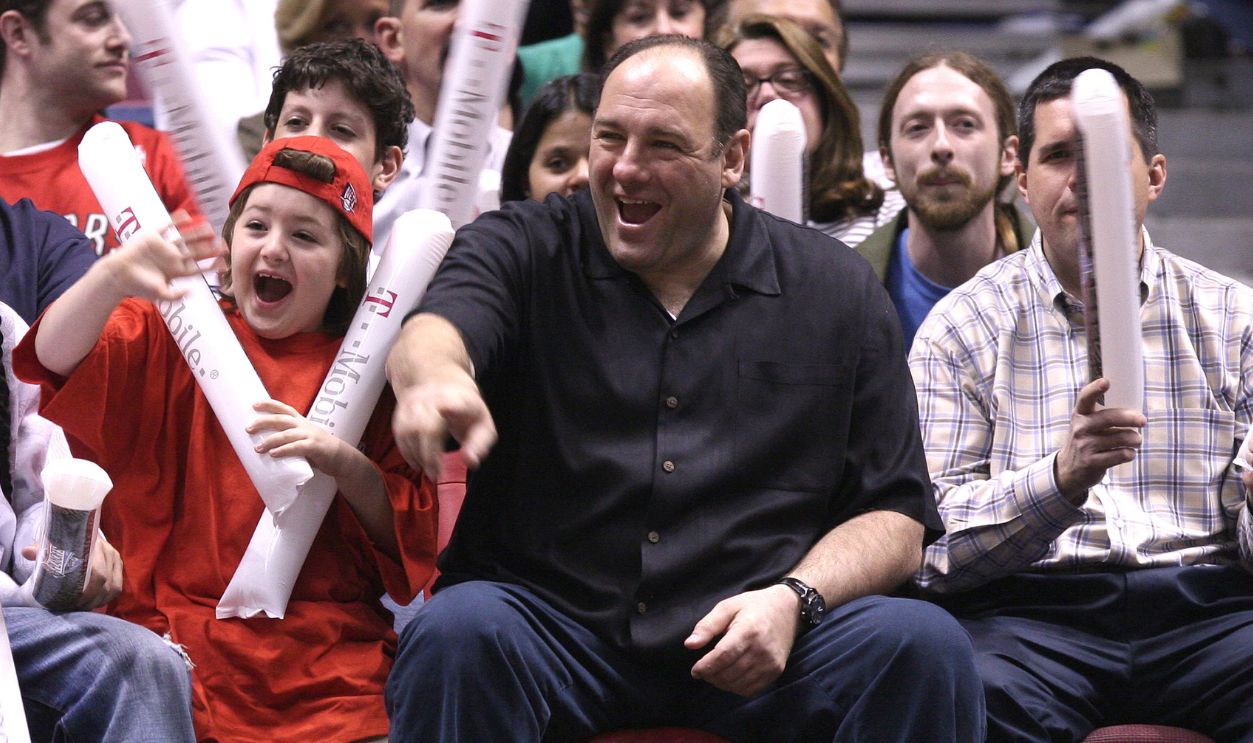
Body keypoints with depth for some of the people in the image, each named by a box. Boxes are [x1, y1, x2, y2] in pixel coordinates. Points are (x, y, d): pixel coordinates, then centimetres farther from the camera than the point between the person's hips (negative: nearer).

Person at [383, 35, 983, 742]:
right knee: (457, 632, -33)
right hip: (554, 624, -1)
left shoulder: (838, 291, 10)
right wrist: (437, 377, -42)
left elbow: (896, 521, 8)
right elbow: (432, 333, -16)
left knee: (923, 644, -26)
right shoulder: (523, 248, 8)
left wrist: (794, 599, -13)